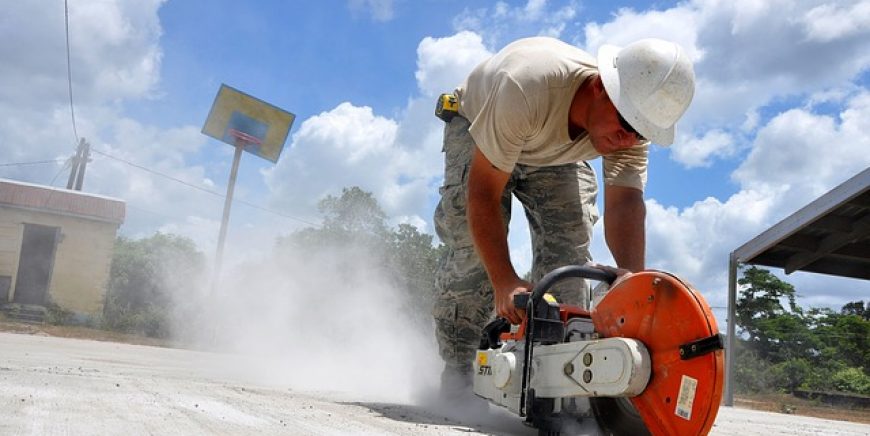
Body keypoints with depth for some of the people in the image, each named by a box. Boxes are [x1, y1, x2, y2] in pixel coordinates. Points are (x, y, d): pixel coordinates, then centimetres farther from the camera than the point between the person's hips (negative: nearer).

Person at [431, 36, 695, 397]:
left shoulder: (634, 123, -29)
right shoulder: (527, 87, -45)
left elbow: (626, 205, -37)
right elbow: (483, 193, -41)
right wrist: (504, 282, -46)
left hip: (556, 154, 4)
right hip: (476, 128, -4)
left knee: (569, 246, -13)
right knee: (473, 245, -20)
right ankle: (456, 371, -7)